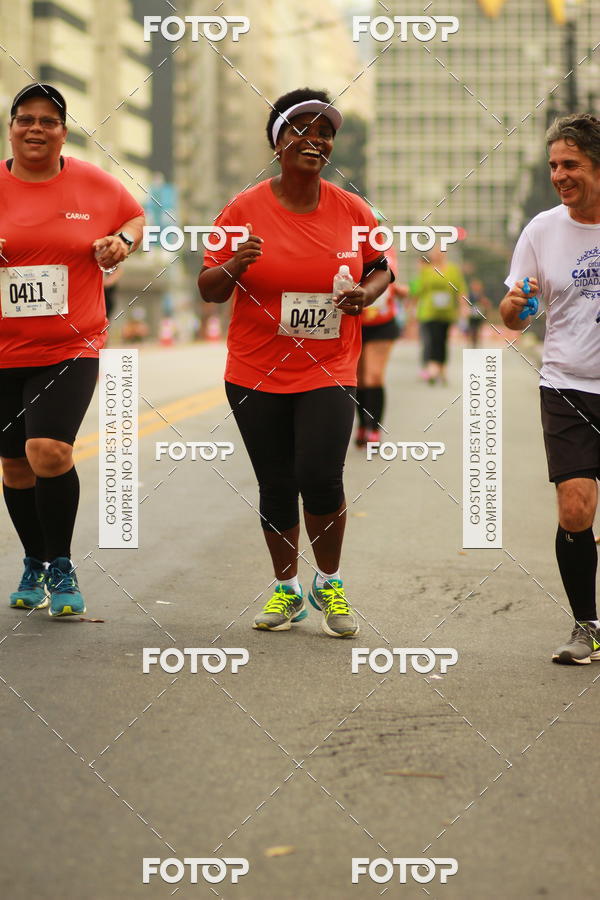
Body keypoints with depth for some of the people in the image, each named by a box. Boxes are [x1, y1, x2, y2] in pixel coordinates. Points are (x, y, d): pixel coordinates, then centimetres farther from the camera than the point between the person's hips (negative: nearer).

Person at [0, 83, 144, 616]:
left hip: (70, 347, -2)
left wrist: (123, 240, -2)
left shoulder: (94, 184, 2)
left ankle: (61, 567, -2)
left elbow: (136, 217, 20)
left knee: (48, 451, -20)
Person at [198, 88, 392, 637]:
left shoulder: (352, 211, 0)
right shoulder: (244, 210, -3)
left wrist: (367, 293, -8)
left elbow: (381, 268, 15)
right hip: (256, 374, 1)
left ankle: (330, 583, 10)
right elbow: (209, 290, 0)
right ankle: (287, 589, 28)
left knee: (320, 477, -14)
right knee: (276, 486, 8)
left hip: (328, 371, 0)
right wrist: (235, 266, -21)